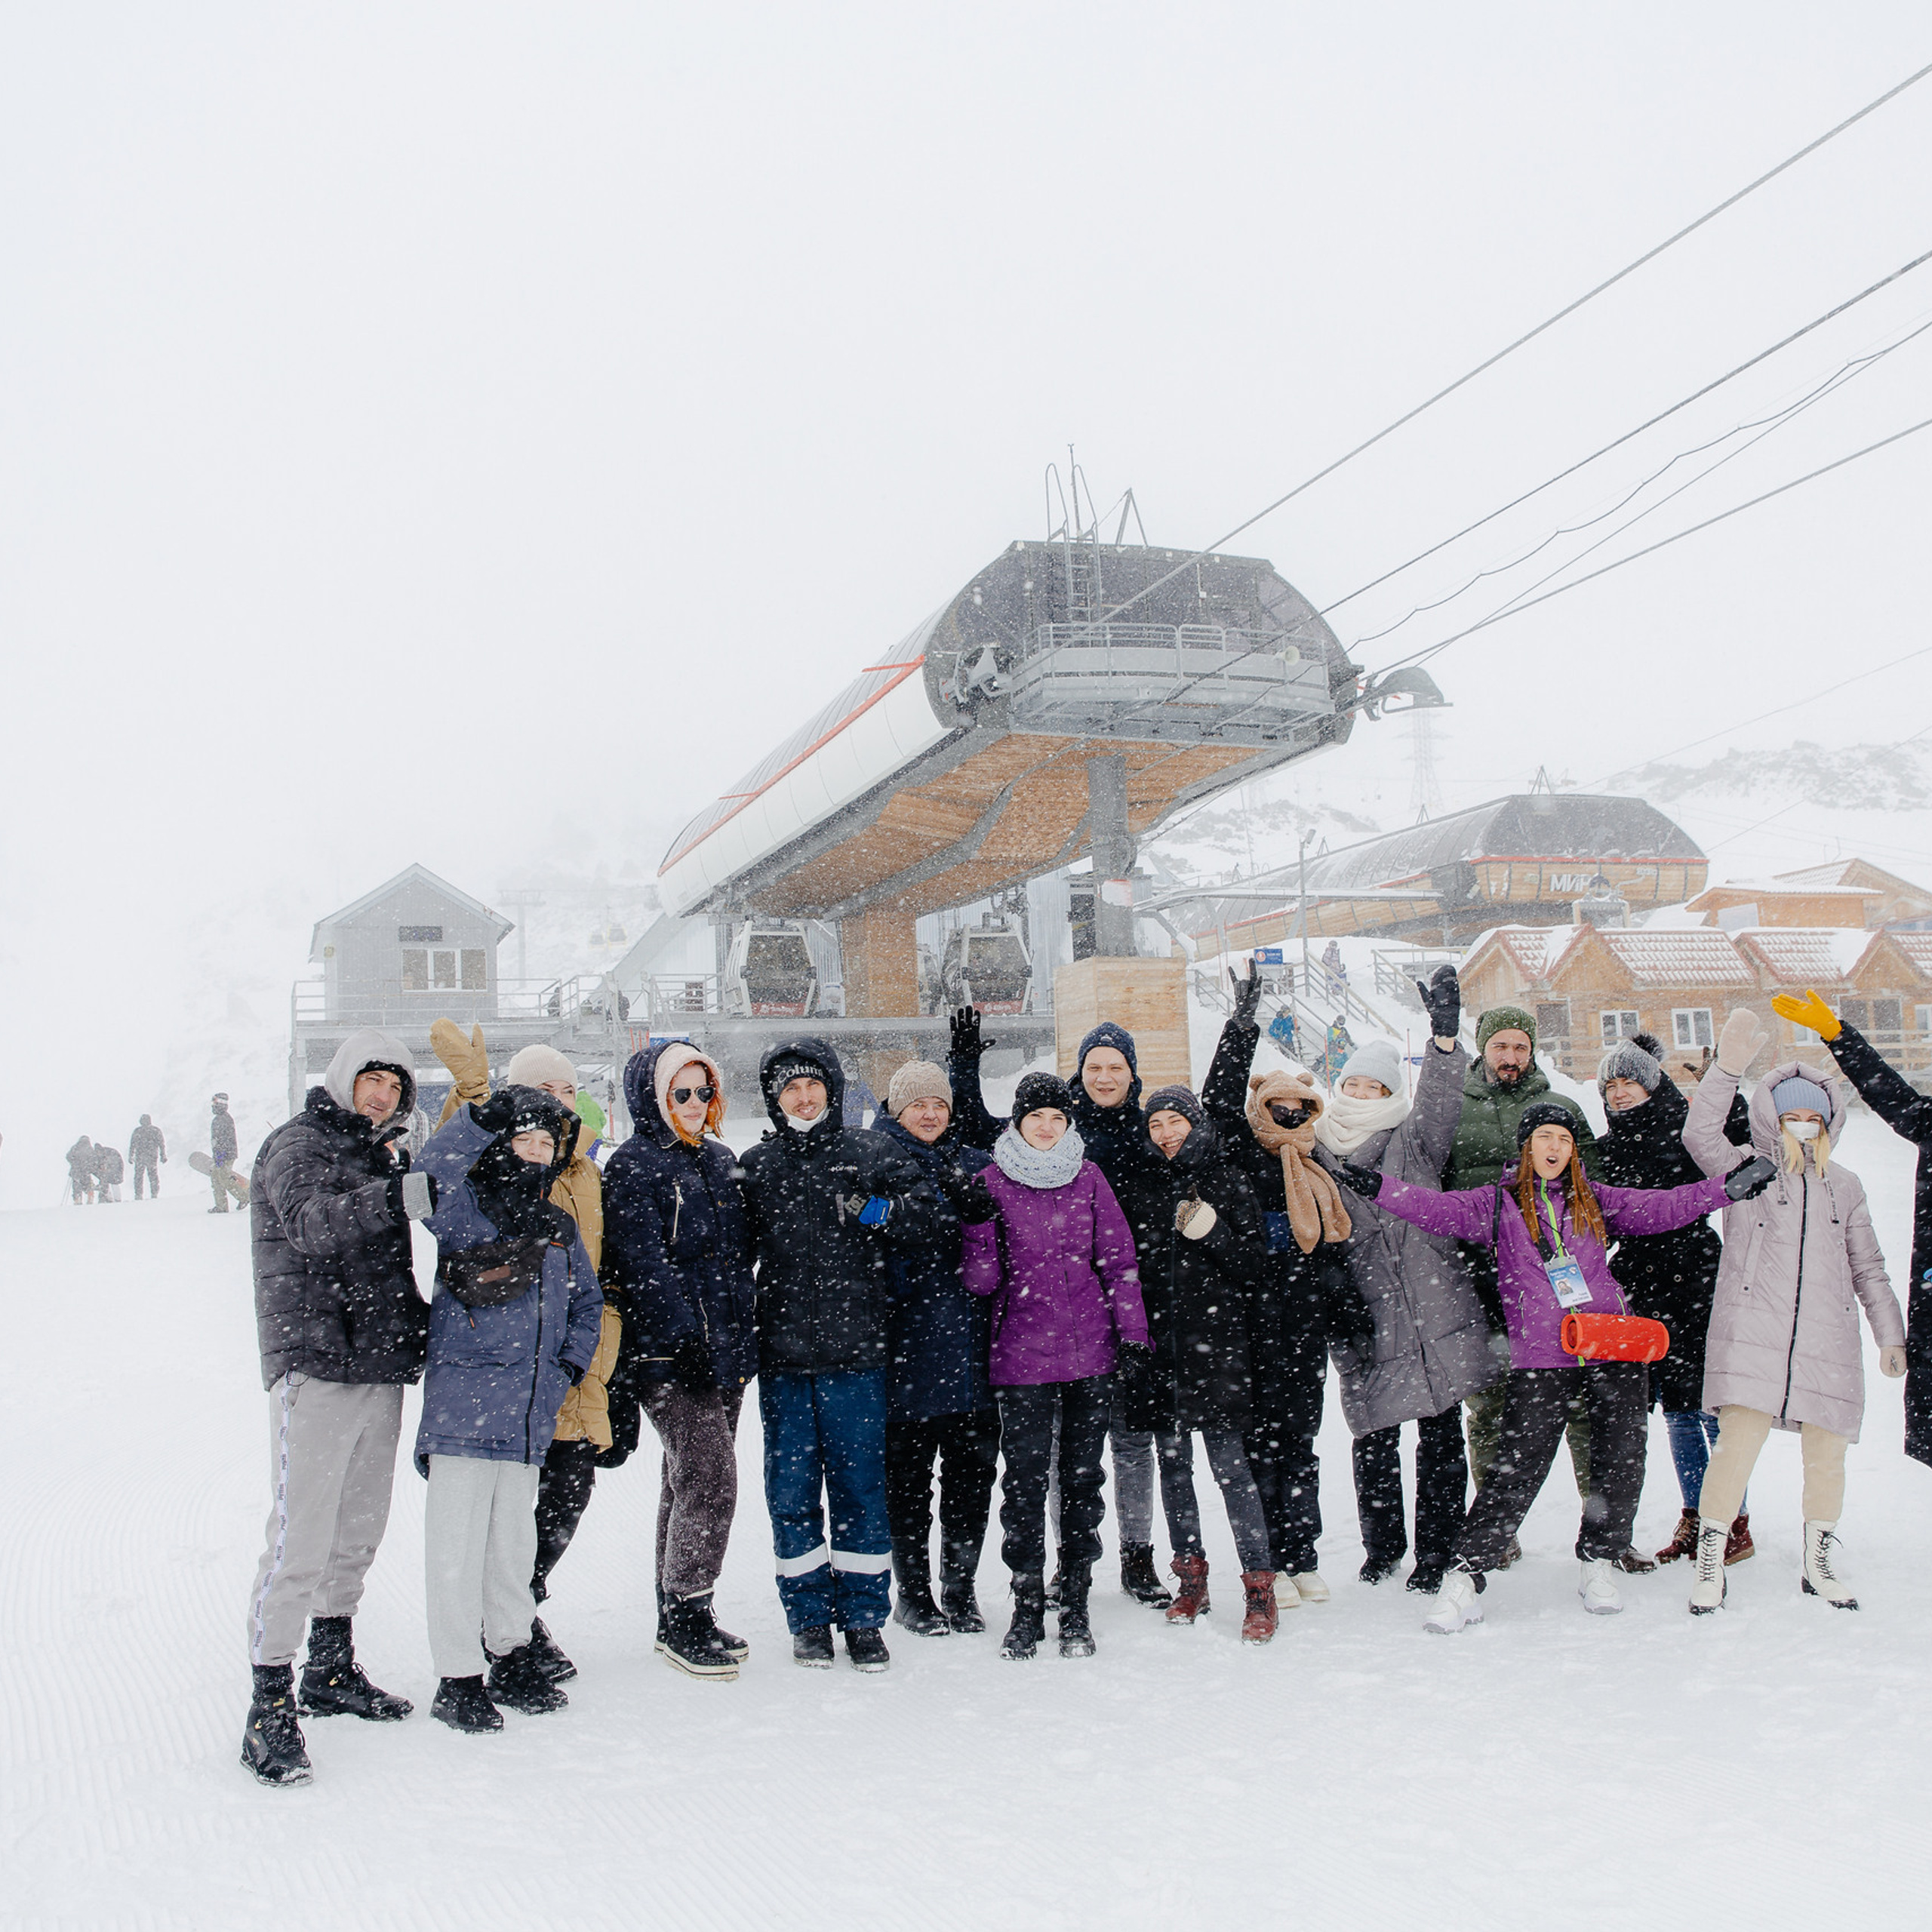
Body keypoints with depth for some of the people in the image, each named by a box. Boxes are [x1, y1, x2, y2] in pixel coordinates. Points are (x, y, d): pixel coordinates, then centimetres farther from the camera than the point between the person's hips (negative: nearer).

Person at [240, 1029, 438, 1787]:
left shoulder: (380, 1158, 20)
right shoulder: (296, 1144, -4)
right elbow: (310, 1223, -24)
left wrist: (422, 1326, 14)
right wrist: (400, 1195, -32)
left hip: (379, 1368, 8)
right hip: (314, 1365, -8)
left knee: (360, 1529, 14)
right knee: (302, 1533, -11)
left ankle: (332, 1670, 28)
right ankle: (271, 1703, -5)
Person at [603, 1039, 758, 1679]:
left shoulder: (721, 1160, 15)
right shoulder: (633, 1168, -7)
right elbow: (643, 1264, -16)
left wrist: (746, 1331, 15)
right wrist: (687, 1336, -22)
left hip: (727, 1347, 7)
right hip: (666, 1353, -7)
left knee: (690, 1480, 14)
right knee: (709, 1478, -13)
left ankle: (680, 1615, 23)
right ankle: (684, 1616, -1)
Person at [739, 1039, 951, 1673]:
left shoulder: (869, 1154, 4)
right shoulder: (756, 1167, 8)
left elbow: (933, 1215, 1)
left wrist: (875, 1210, -14)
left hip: (855, 1355, -1)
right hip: (782, 1357, 2)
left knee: (860, 1487, 4)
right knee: (792, 1491, 6)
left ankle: (863, 1617, 16)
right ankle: (808, 1618, 19)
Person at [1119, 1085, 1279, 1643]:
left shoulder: (1229, 1182, 2)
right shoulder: (1147, 1186, 12)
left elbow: (1254, 1264, -1)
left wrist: (1211, 1231, -16)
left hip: (1215, 1340, -4)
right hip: (1158, 1342, 4)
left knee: (1229, 1462, -8)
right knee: (1173, 1463, 9)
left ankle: (1259, 1584, -2)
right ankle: (1191, 1576, 21)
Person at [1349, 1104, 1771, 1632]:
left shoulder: (1594, 1201, 14)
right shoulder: (1497, 1204, 6)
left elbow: (1658, 1208, 8)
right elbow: (1441, 1209, -5)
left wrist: (1728, 1187, -2)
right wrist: (1379, 1188, -19)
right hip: (1539, 1359, -3)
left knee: (1621, 1462, 4)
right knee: (1517, 1471, -6)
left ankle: (1597, 1563, 25)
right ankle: (1465, 1578, 1)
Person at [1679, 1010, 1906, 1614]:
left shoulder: (1844, 1187, 18)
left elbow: (1868, 1266, 22)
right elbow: (1700, 1134, -13)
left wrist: (1889, 1333, 17)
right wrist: (1728, 1067, -21)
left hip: (1828, 1338, 4)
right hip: (1751, 1332, -4)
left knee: (1827, 1450, 6)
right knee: (1739, 1437, -14)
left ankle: (1820, 1562, 26)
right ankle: (1710, 1562, -2)